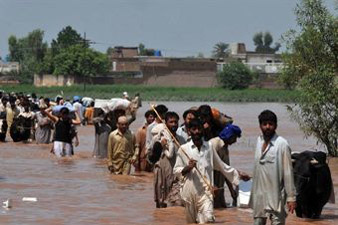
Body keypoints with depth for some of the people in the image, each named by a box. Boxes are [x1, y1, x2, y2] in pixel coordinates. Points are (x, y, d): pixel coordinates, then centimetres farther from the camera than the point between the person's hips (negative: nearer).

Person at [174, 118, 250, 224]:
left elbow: (220, 165, 17)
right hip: (190, 191, 0)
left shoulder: (209, 146, 6)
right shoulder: (184, 149, 0)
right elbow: (176, 170, 2)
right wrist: (188, 167, -16)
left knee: (208, 219, -17)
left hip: (205, 191, 0)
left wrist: (238, 174, 19)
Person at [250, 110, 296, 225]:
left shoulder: (282, 144, -12)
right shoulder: (259, 141, 7)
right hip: (259, 195, 7)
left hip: (276, 195, -7)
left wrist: (291, 197, -12)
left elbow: (288, 172, -11)